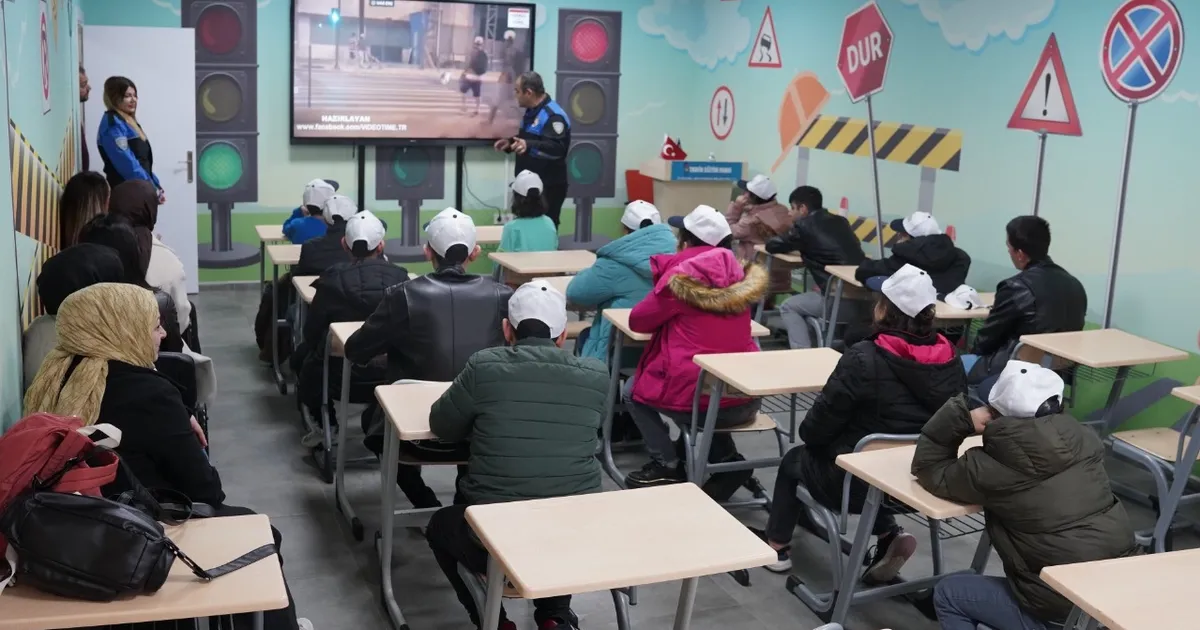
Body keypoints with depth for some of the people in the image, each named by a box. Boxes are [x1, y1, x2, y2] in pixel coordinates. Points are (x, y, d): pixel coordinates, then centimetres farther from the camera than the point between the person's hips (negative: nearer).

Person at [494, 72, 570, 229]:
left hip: (548, 187, -10)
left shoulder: (553, 115, -20)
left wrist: (529, 146, -45)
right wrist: (511, 143, 11)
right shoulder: (532, 111, 13)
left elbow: (557, 148, -32)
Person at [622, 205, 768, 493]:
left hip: (699, 398, -5)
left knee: (634, 390, 22)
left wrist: (667, 316, 20)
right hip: (747, 400, 5)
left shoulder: (680, 277, -10)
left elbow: (638, 321, 3)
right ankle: (727, 460, 19)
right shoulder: (739, 273, 6)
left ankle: (668, 466, 17)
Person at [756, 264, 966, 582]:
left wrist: (808, 433, 8)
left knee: (795, 460, 25)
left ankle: (777, 546, 33)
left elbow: (817, 427, -16)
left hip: (859, 483, -5)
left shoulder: (864, 358, -24)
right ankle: (889, 535, 16)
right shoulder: (949, 359, -8)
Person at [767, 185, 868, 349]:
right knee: (810, 301, 32)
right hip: (866, 302, 6)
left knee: (788, 307, 18)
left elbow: (772, 246, 10)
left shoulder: (804, 225, 0)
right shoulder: (840, 221, 17)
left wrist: (796, 244, 31)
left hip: (843, 304, -6)